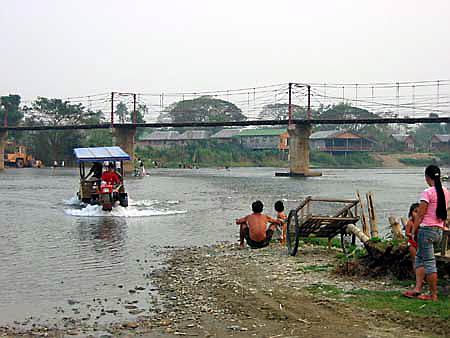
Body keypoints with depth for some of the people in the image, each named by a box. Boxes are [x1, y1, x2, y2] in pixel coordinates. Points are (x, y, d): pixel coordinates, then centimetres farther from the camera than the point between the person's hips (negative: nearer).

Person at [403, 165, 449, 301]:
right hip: (439, 230, 8)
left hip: (427, 229, -8)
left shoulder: (428, 192, -15)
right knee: (420, 257, 17)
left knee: (429, 262, -1)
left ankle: (433, 295, 4)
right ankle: (417, 289, 14)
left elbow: (420, 215, -13)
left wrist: (413, 231, -5)